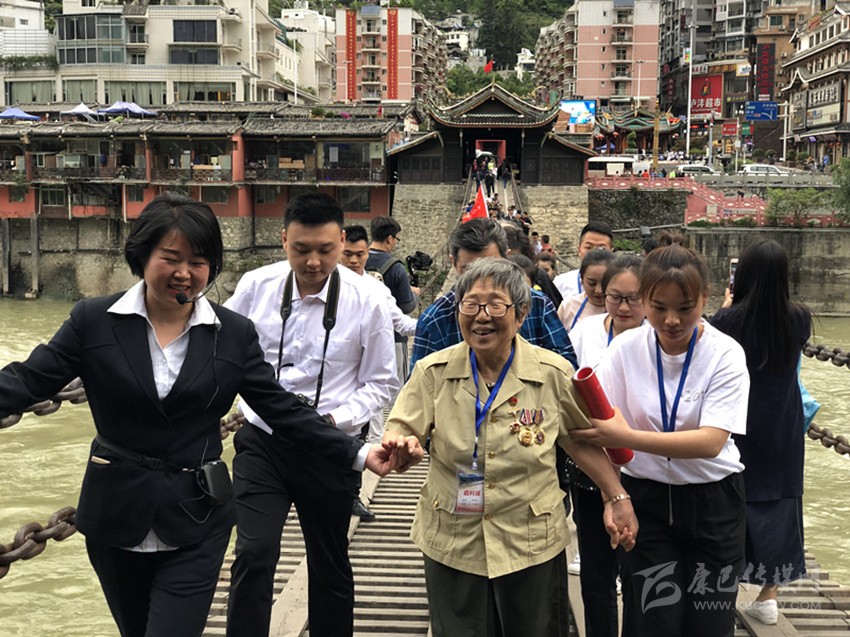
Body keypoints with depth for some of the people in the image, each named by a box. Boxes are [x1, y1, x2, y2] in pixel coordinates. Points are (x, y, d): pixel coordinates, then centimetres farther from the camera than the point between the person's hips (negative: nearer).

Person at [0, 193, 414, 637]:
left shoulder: (234, 333, -3)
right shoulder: (93, 321, -4)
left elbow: (284, 412, -2)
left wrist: (358, 454, -10)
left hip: (196, 522, -1)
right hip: (116, 517, 2)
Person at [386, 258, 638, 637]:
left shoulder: (554, 373, -8)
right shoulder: (433, 372, -5)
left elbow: (580, 439, 2)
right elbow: (400, 435, -5)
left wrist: (616, 498, 0)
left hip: (532, 545, -1)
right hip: (451, 545, 1)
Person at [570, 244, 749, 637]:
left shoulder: (725, 354, -12)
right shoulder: (626, 348, -8)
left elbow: (711, 442, -22)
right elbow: (593, 423, -8)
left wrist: (627, 437, -31)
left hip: (712, 502, 0)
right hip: (645, 499, 1)